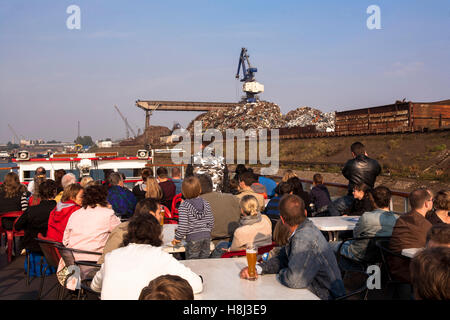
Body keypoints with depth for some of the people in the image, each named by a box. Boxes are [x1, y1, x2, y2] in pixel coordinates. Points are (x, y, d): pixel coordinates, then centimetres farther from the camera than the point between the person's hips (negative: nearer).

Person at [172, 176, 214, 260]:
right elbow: (211, 221, 8)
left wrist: (178, 238, -2)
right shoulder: (205, 203, 4)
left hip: (193, 238, -4)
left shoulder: (184, 206, -11)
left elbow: (183, 225, -15)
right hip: (206, 235, 4)